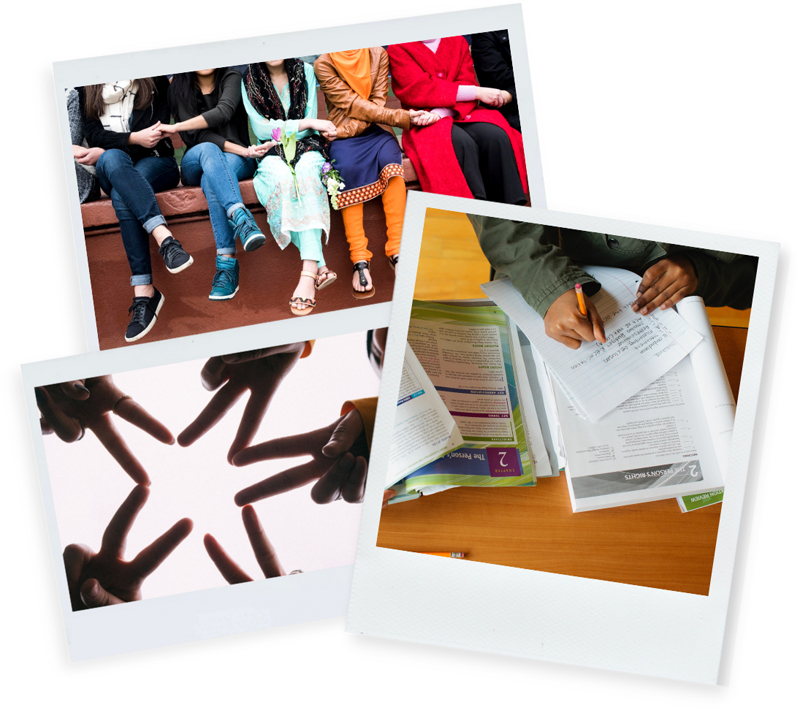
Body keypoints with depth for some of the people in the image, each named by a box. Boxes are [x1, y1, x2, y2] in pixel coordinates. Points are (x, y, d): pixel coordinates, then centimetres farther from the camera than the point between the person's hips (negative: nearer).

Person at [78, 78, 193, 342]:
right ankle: (164, 237, -49)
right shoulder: (86, 90, 13)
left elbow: (159, 128, 3)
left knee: (121, 197, -34)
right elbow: (93, 136, 3)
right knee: (112, 159, -36)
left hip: (156, 163, -2)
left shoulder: (154, 79, 8)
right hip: (111, 171, 2)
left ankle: (143, 291, -46)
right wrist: (134, 139, -15)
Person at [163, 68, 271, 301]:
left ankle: (226, 264, -47)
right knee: (208, 150, -36)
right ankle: (241, 217, -58)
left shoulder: (231, 78, -2)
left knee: (210, 181, -35)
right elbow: (198, 136, -9)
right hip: (196, 164, 1)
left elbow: (224, 112, -23)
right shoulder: (178, 87, 1)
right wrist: (243, 150, -22)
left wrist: (176, 127, -26)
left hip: (238, 161, 0)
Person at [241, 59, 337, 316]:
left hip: (306, 148, 0)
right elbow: (261, 129, -5)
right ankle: (319, 267, -42)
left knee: (305, 171, -35)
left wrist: (280, 130, -12)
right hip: (273, 154, 0)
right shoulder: (249, 80, 4)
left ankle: (308, 273, -49)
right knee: (282, 177, -35)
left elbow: (310, 128, 4)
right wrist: (307, 123, -11)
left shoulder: (305, 71, 7)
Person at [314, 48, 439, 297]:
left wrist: (351, 128, -16)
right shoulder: (324, 64, -2)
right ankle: (360, 259, -34)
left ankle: (397, 250, -35)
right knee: (348, 168, -32)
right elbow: (352, 105, -10)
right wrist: (402, 118, -19)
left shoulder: (378, 55, 7)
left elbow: (377, 104, 1)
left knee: (390, 159, -30)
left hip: (374, 131, 2)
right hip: (343, 137, -2)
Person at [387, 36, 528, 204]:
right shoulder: (397, 49, 5)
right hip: (425, 125, -4)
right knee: (462, 143, -35)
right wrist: (477, 92, -13)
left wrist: (441, 112, -19)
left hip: (461, 114, 4)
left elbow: (467, 84, 3)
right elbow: (419, 89, -9)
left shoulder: (458, 42, 17)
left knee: (496, 136, -28)